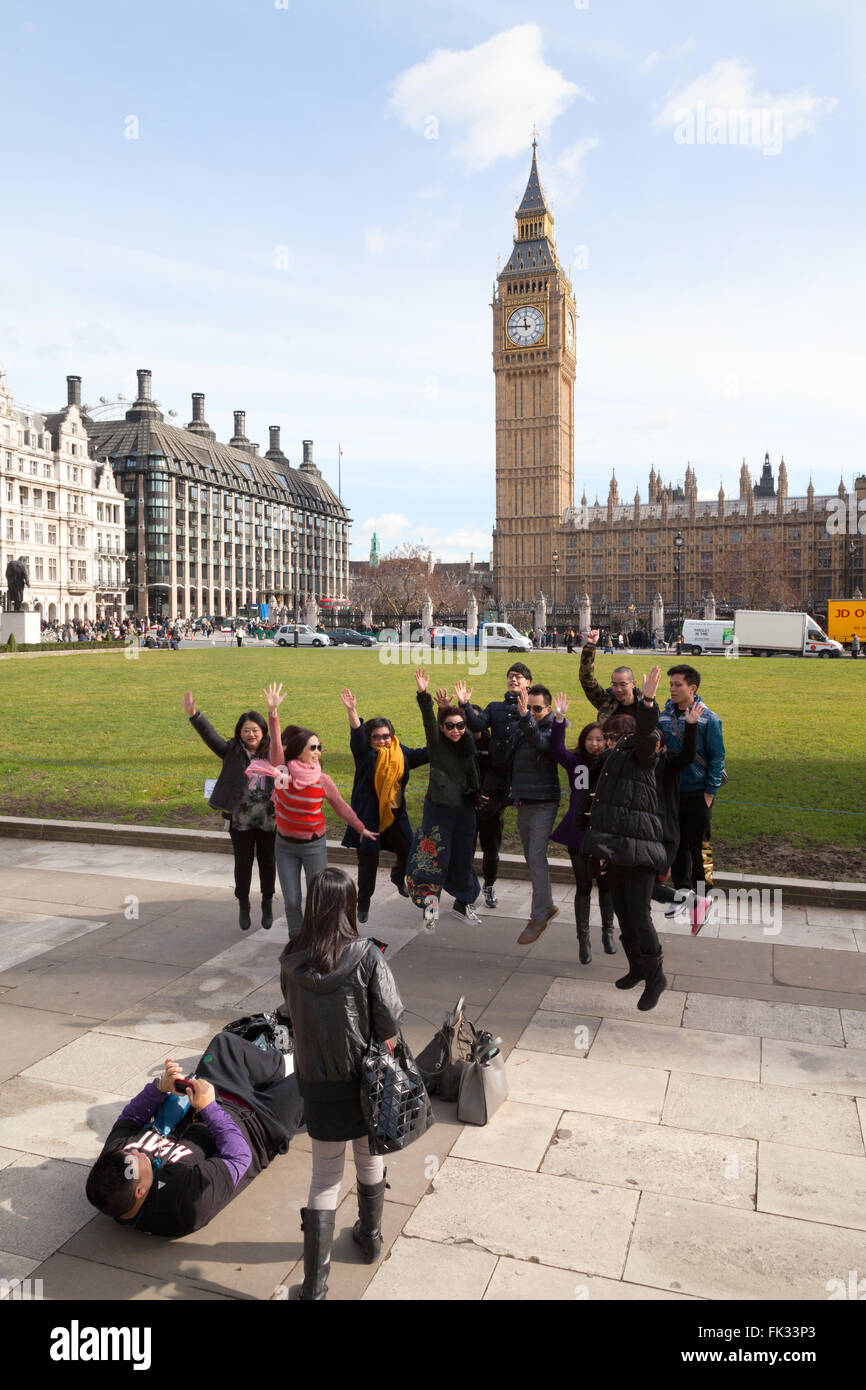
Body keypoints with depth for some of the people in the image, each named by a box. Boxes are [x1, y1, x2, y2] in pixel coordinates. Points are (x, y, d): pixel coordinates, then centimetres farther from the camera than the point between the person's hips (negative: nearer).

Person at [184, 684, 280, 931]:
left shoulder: (271, 751, 0)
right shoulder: (231, 751, -3)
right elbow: (210, 736, -14)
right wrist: (193, 716, -29)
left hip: (269, 818, 1)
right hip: (240, 819, -1)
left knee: (267, 861, 12)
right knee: (242, 863, 9)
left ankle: (267, 904, 31)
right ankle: (243, 906, 28)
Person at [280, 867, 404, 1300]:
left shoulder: (291, 962, -14)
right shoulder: (366, 956, -22)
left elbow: (293, 1011, 0)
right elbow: (390, 1022, -16)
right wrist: (367, 1037, 3)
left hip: (318, 1085, 1)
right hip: (364, 1080, -1)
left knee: (325, 1179, 15)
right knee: (369, 1161, 25)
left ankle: (314, 1284, 16)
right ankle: (370, 1239, 46)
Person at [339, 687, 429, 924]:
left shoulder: (402, 754, 5)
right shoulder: (365, 754, -7)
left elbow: (427, 753, 7)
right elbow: (357, 735, -23)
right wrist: (352, 710, -40)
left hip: (395, 816, 4)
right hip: (368, 817, -3)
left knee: (408, 852, 5)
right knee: (368, 862, 1)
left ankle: (398, 877, 41)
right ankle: (363, 904, 21)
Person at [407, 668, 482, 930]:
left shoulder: (467, 744, 4)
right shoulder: (437, 744, -7)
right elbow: (429, 720, -21)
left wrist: (454, 705, 4)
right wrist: (423, 694, -36)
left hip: (465, 809, 4)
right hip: (439, 808, -4)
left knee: (464, 857, 13)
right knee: (436, 856, -5)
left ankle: (463, 902, 27)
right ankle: (431, 899, 12)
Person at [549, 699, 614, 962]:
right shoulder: (575, 762, -1)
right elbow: (557, 749, -15)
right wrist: (559, 719, -26)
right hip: (577, 831, 0)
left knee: (606, 883, 15)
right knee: (583, 886, 6)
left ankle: (607, 932, 33)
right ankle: (583, 939, 15)